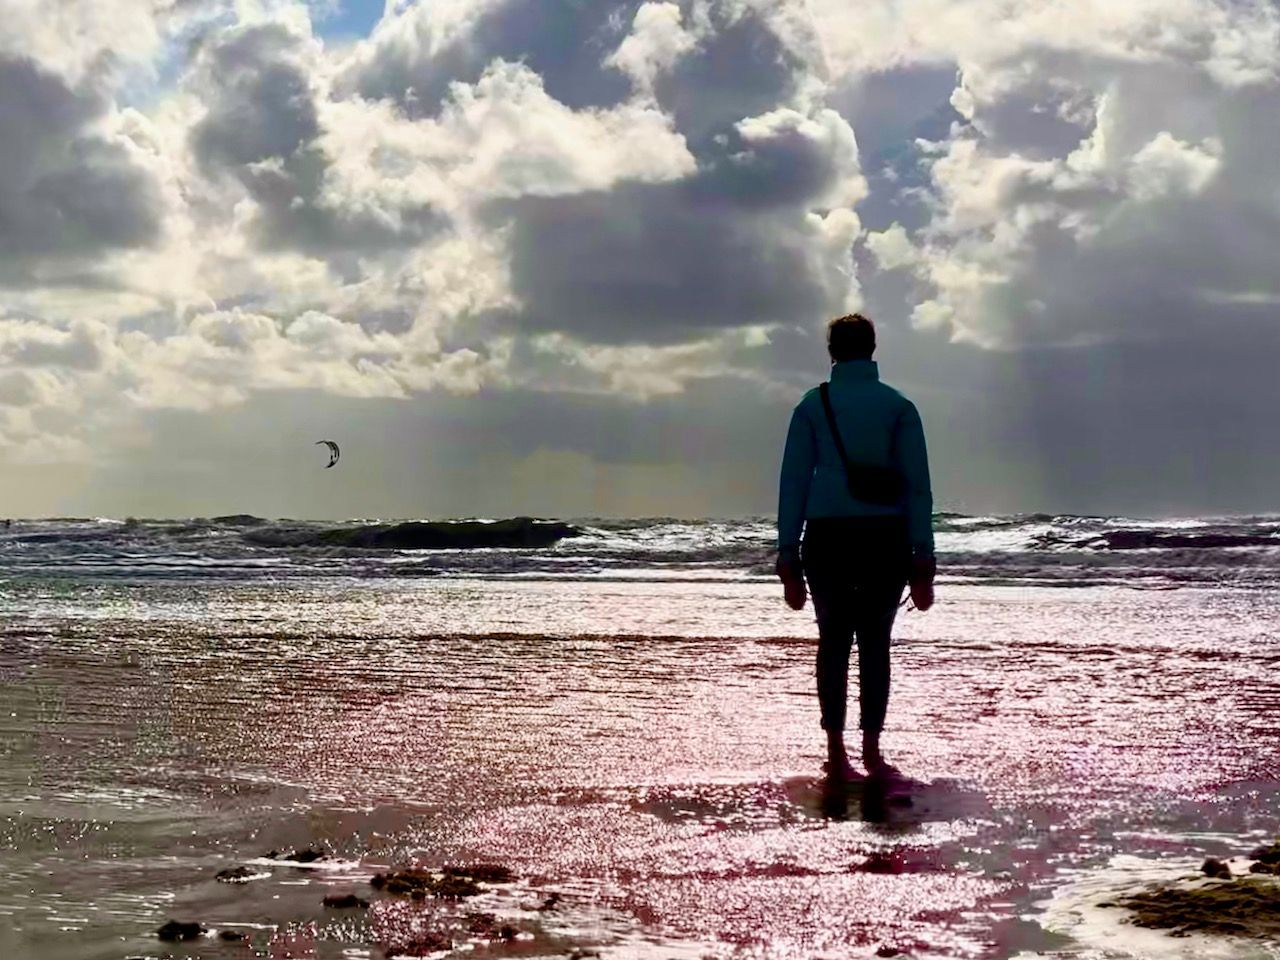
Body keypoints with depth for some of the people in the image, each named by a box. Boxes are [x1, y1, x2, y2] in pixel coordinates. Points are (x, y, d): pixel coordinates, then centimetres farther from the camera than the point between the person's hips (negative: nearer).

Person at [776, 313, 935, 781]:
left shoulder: (812, 405, 5)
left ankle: (836, 753, 1)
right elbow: (918, 485, -1)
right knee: (875, 642, 7)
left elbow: (793, 483, 1)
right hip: (885, 537, 0)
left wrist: (788, 559, 3)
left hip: (827, 536, 0)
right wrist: (923, 561, 0)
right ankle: (871, 751, 2)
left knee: (833, 640, 8)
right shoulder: (899, 407, 4)